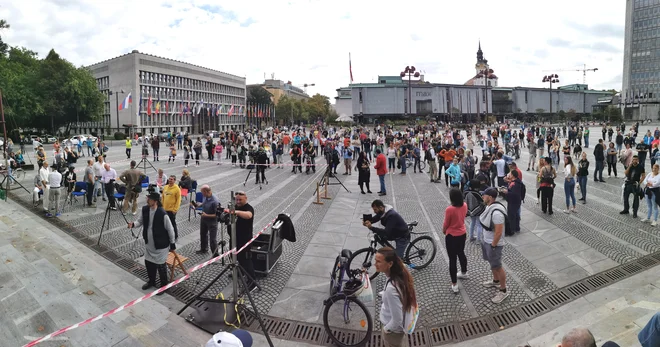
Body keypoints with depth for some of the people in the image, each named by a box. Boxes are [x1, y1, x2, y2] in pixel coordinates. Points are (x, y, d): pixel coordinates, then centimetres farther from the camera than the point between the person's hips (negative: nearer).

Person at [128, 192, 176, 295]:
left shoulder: (162, 214, -27)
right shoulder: (145, 209, -8)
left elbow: (170, 230, -16)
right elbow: (140, 221, 8)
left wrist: (172, 244, -8)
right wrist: (133, 224, -16)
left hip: (161, 245, -6)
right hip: (148, 243, 6)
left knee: (160, 265, 6)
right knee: (148, 262, 20)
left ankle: (164, 285, 27)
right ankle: (151, 281, 44)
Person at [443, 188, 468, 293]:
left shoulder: (449, 209, -28)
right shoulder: (465, 206, -9)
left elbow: (446, 224, -14)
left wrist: (444, 231, 7)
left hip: (451, 236, -6)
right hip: (462, 234, 7)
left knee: (452, 259, 4)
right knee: (461, 254, 29)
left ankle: (454, 285, 10)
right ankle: (464, 273, 51)